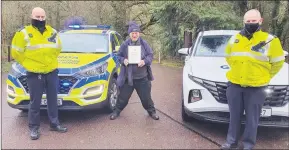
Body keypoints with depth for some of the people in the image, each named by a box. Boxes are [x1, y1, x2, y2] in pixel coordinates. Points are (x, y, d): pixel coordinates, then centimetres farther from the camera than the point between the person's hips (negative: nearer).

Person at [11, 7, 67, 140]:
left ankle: (54, 124, 26)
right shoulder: (24, 33, -7)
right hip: (34, 74, -4)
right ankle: (34, 128, 15)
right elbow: (16, 51, -2)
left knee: (52, 100, 13)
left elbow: (57, 48, 22)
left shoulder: (52, 32, 8)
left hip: (52, 72, 5)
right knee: (35, 102, 2)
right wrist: (29, 63, 0)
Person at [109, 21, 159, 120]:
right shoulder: (125, 45, -4)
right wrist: (123, 60, -14)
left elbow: (151, 55, 2)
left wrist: (145, 61, -16)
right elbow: (119, 55, 7)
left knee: (146, 97, 11)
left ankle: (152, 111, 32)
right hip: (128, 77, 0)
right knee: (123, 97, 11)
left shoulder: (144, 44, -2)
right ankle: (117, 111, 33)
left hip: (142, 77, 0)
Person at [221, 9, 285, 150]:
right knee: (234, 116, 14)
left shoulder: (269, 40, -7)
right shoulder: (235, 39, 5)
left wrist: (263, 77, 5)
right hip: (234, 84, 4)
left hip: (256, 87, -3)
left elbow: (277, 63, 2)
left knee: (252, 118, 7)